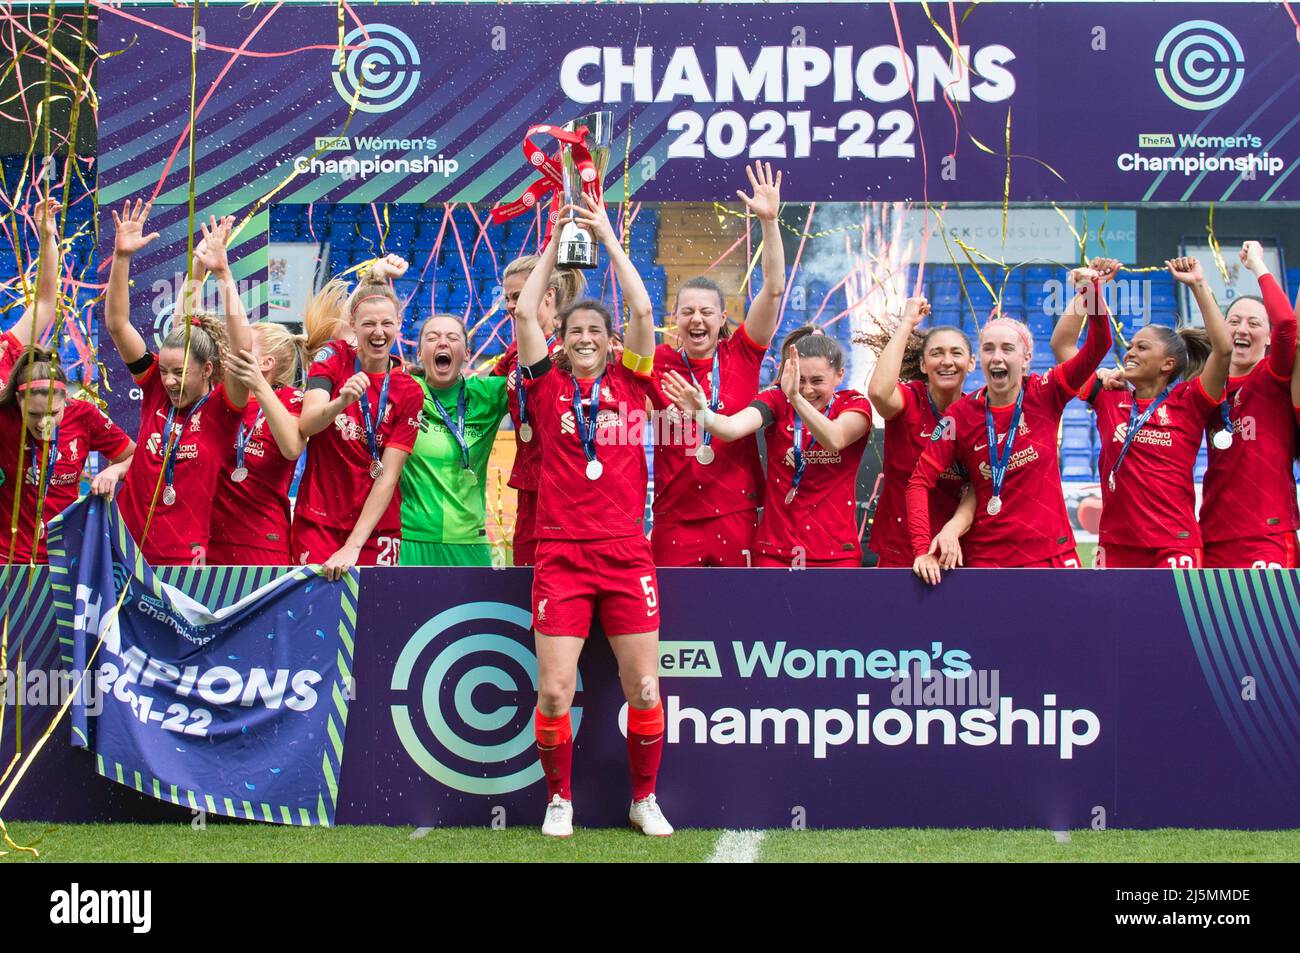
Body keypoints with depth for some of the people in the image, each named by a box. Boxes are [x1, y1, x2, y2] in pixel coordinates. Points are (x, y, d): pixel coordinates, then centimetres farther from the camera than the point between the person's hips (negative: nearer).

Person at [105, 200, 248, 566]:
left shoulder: (221, 408, -8)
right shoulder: (156, 390, 2)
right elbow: (117, 324, -2)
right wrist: (121, 257, -13)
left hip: (184, 556, -3)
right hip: (129, 544, 3)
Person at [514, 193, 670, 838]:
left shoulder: (629, 382, 10)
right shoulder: (548, 386, 8)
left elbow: (642, 310, 1)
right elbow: (525, 312, 0)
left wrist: (607, 237, 4)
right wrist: (556, 242, 5)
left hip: (627, 554, 1)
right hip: (562, 554, -1)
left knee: (644, 689, -1)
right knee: (555, 691, -7)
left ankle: (644, 799, 19)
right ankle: (559, 798, 14)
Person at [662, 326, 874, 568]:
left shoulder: (853, 404, -3)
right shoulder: (777, 401, -1)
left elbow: (834, 440, -26)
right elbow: (733, 427, -22)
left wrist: (796, 397, -41)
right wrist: (703, 414, -44)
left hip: (836, 555, -1)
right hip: (776, 553, 1)